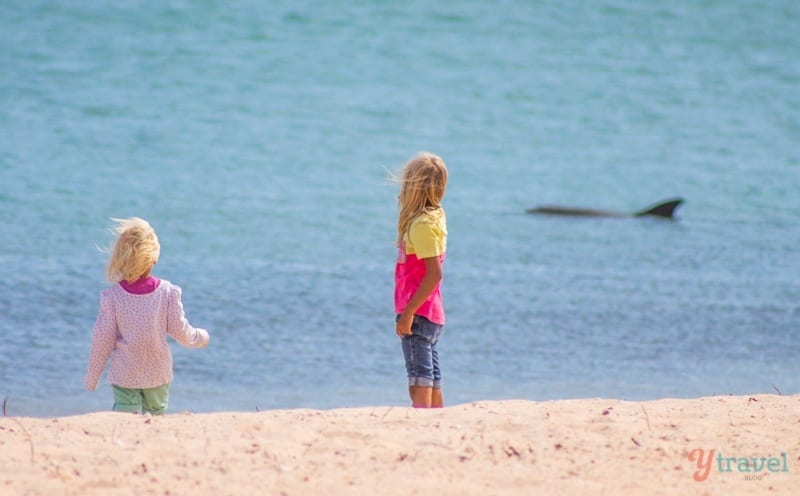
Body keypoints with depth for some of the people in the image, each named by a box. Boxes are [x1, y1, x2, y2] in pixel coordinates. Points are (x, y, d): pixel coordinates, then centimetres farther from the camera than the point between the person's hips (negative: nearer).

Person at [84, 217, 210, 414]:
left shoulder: (112, 296, -11)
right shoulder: (167, 292, -10)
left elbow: (103, 339, -5)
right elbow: (181, 331, -1)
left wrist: (91, 376, 7)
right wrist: (201, 337, 22)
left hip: (123, 376, -1)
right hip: (158, 374, 1)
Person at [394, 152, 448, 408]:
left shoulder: (422, 224, -17)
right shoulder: (435, 216, 10)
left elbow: (434, 274, -23)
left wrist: (408, 312, -22)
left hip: (419, 315, -10)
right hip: (432, 315, 10)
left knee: (419, 384, -12)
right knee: (432, 380, 12)